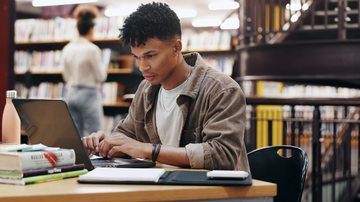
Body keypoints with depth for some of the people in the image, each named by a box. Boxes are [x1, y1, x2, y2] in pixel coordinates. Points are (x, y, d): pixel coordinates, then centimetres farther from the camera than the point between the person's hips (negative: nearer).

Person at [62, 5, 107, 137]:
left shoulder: (67, 49, 5)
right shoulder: (92, 49, -15)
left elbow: (66, 76, 11)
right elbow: (101, 77, -7)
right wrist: (102, 67, 11)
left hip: (71, 94, 7)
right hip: (89, 95, -7)